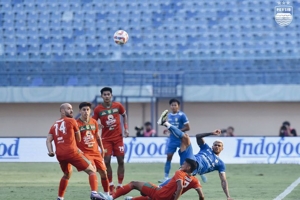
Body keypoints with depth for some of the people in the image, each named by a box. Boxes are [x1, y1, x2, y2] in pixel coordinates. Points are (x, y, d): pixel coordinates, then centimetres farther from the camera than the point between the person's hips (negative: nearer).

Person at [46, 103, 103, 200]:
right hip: (72, 152, -6)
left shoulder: (54, 125, 20)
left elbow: (48, 140, 6)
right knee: (92, 171, 1)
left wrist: (50, 151, -4)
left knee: (67, 175, 32)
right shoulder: (71, 121, 7)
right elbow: (78, 139, 16)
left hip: (60, 155, 6)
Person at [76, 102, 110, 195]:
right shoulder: (76, 124, -10)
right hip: (84, 153, -6)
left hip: (96, 152, 6)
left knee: (103, 173, 7)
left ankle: (107, 194, 22)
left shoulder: (94, 122, 7)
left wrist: (102, 149, 22)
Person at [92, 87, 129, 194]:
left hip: (118, 137, 1)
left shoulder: (118, 106, -3)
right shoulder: (98, 109, -6)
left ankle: (120, 185, 12)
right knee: (106, 161, -8)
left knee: (120, 161, 2)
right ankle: (111, 186, 4)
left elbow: (124, 115, 16)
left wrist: (126, 128, 7)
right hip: (106, 138, -1)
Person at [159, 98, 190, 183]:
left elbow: (187, 127, -12)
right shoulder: (169, 115, 9)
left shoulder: (182, 115, -10)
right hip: (172, 139, 5)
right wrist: (167, 130, 1)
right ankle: (166, 177, 0)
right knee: (169, 157, -1)